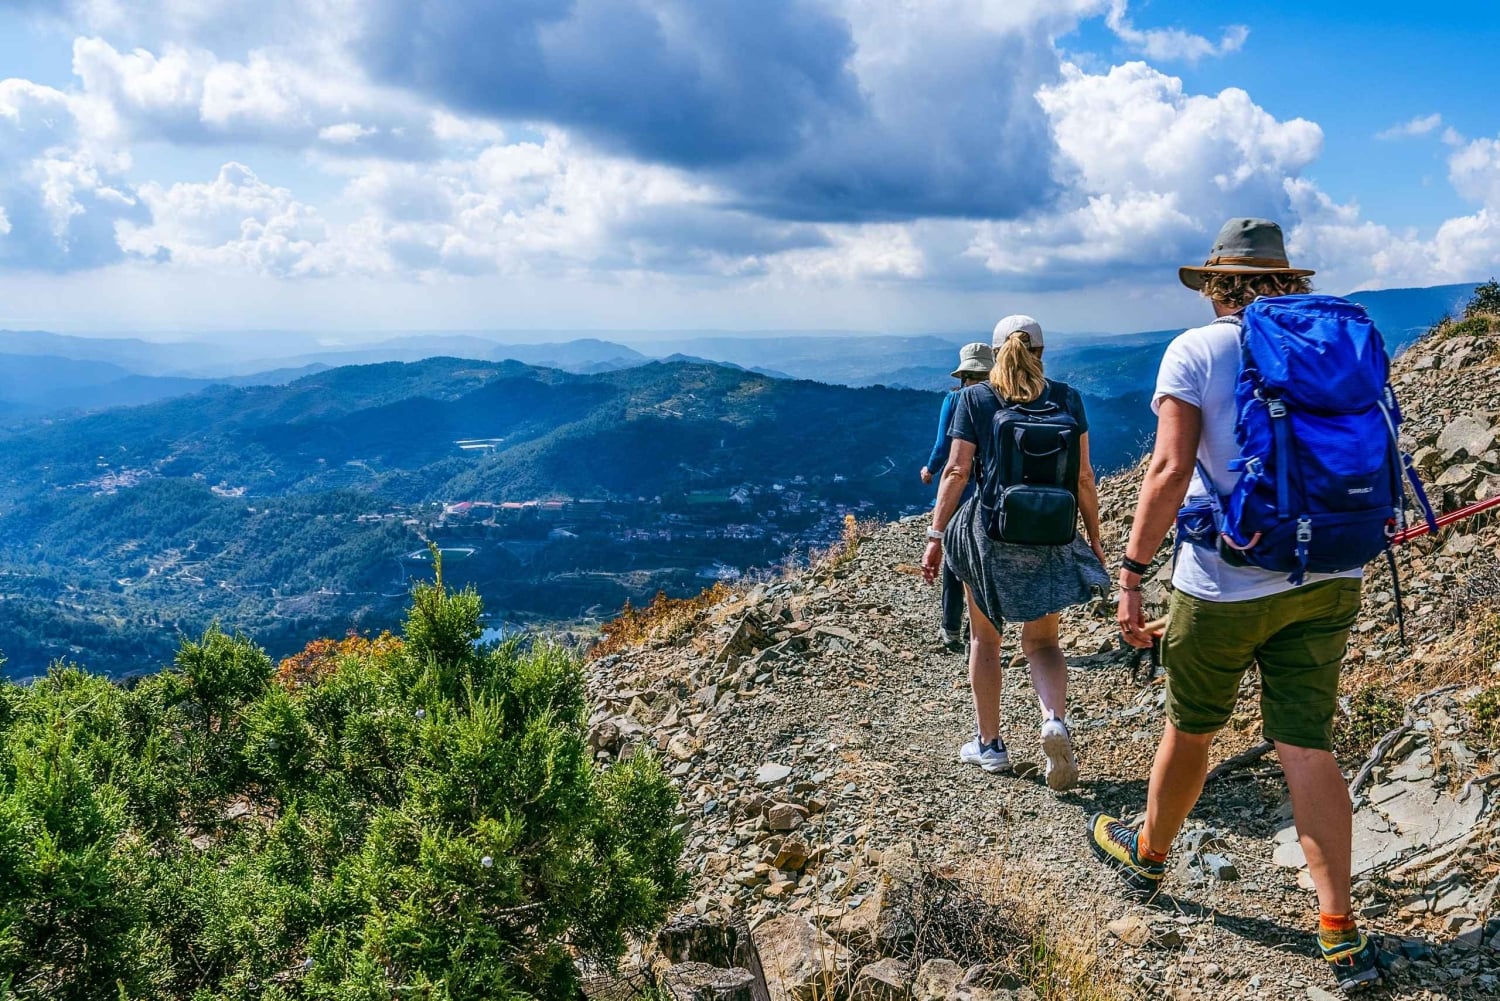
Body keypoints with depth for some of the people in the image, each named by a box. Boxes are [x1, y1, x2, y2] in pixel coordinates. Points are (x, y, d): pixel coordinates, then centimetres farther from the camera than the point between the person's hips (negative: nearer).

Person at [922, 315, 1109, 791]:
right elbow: (1083, 476, 1)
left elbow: (956, 470, -6)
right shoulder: (1066, 398, 3)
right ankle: (1055, 718, -13)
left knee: (985, 638, 15)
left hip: (990, 528, -1)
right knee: (1041, 640, 13)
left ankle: (989, 744, 22)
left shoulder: (974, 398, -1)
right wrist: (1094, 538, 10)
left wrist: (936, 535, -2)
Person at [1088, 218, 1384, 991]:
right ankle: (1341, 934, 6)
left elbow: (1170, 470, -18)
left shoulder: (1196, 351, -8)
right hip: (1325, 579, 4)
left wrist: (1131, 574, -15)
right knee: (1307, 749, 6)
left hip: (1227, 583, -4)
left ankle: (1147, 855, 38)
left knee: (1189, 730, 15)